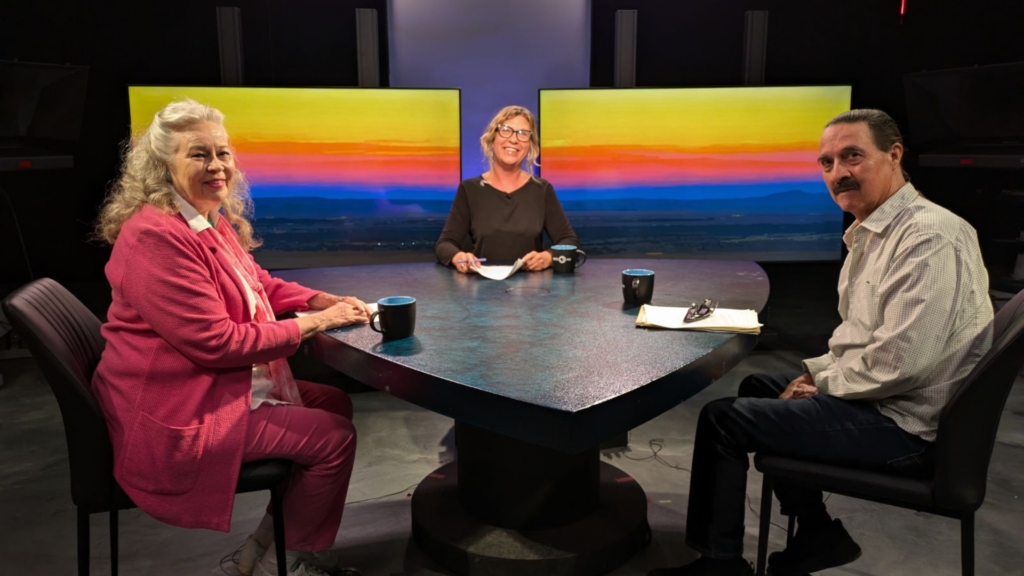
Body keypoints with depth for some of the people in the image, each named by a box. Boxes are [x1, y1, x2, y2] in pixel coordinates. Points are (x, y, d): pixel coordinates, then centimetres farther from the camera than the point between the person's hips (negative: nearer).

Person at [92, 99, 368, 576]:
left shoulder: (212, 222, 8)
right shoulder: (157, 237, -24)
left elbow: (261, 285, 17)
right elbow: (215, 341, -26)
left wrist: (326, 301, 0)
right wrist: (313, 324, -19)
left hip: (214, 385, 10)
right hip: (174, 418, -10)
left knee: (337, 403, 14)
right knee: (334, 436, -8)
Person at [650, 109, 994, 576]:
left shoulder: (928, 237, -22)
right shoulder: (876, 232, 11)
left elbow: (901, 361, -28)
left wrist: (825, 383, -13)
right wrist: (818, 371, 5)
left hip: (901, 424, -10)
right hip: (872, 396, 10)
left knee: (722, 418, -9)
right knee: (756, 387, 24)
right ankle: (818, 534, 25)